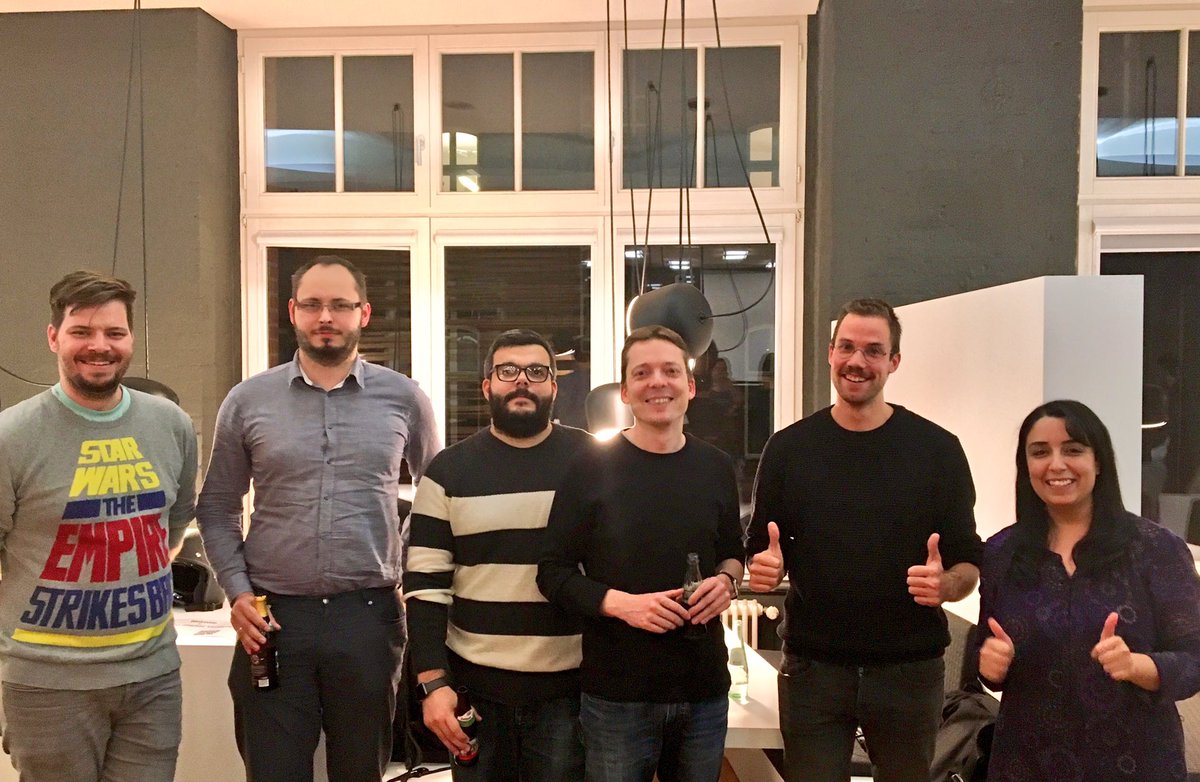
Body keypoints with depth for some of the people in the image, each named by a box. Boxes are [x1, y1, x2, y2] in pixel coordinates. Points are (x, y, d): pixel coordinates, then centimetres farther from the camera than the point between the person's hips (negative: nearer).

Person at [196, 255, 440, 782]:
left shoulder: (404, 399, 1)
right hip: (272, 619, 0)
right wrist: (237, 590, -3)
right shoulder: (247, 401, 2)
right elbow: (217, 508, 9)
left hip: (370, 617, 0)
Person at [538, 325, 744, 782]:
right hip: (617, 695, -3)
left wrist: (727, 579, -4)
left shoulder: (715, 467, 6)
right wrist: (621, 603, -20)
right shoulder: (592, 469, -6)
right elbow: (553, 572, -5)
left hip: (705, 690, 4)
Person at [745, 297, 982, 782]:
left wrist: (945, 585, -22)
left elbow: (968, 563, 0)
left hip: (909, 668, 0)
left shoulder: (936, 448, -3)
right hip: (812, 667, 1)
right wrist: (766, 569, -16)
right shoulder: (789, 447, 0)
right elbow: (759, 551, 7)